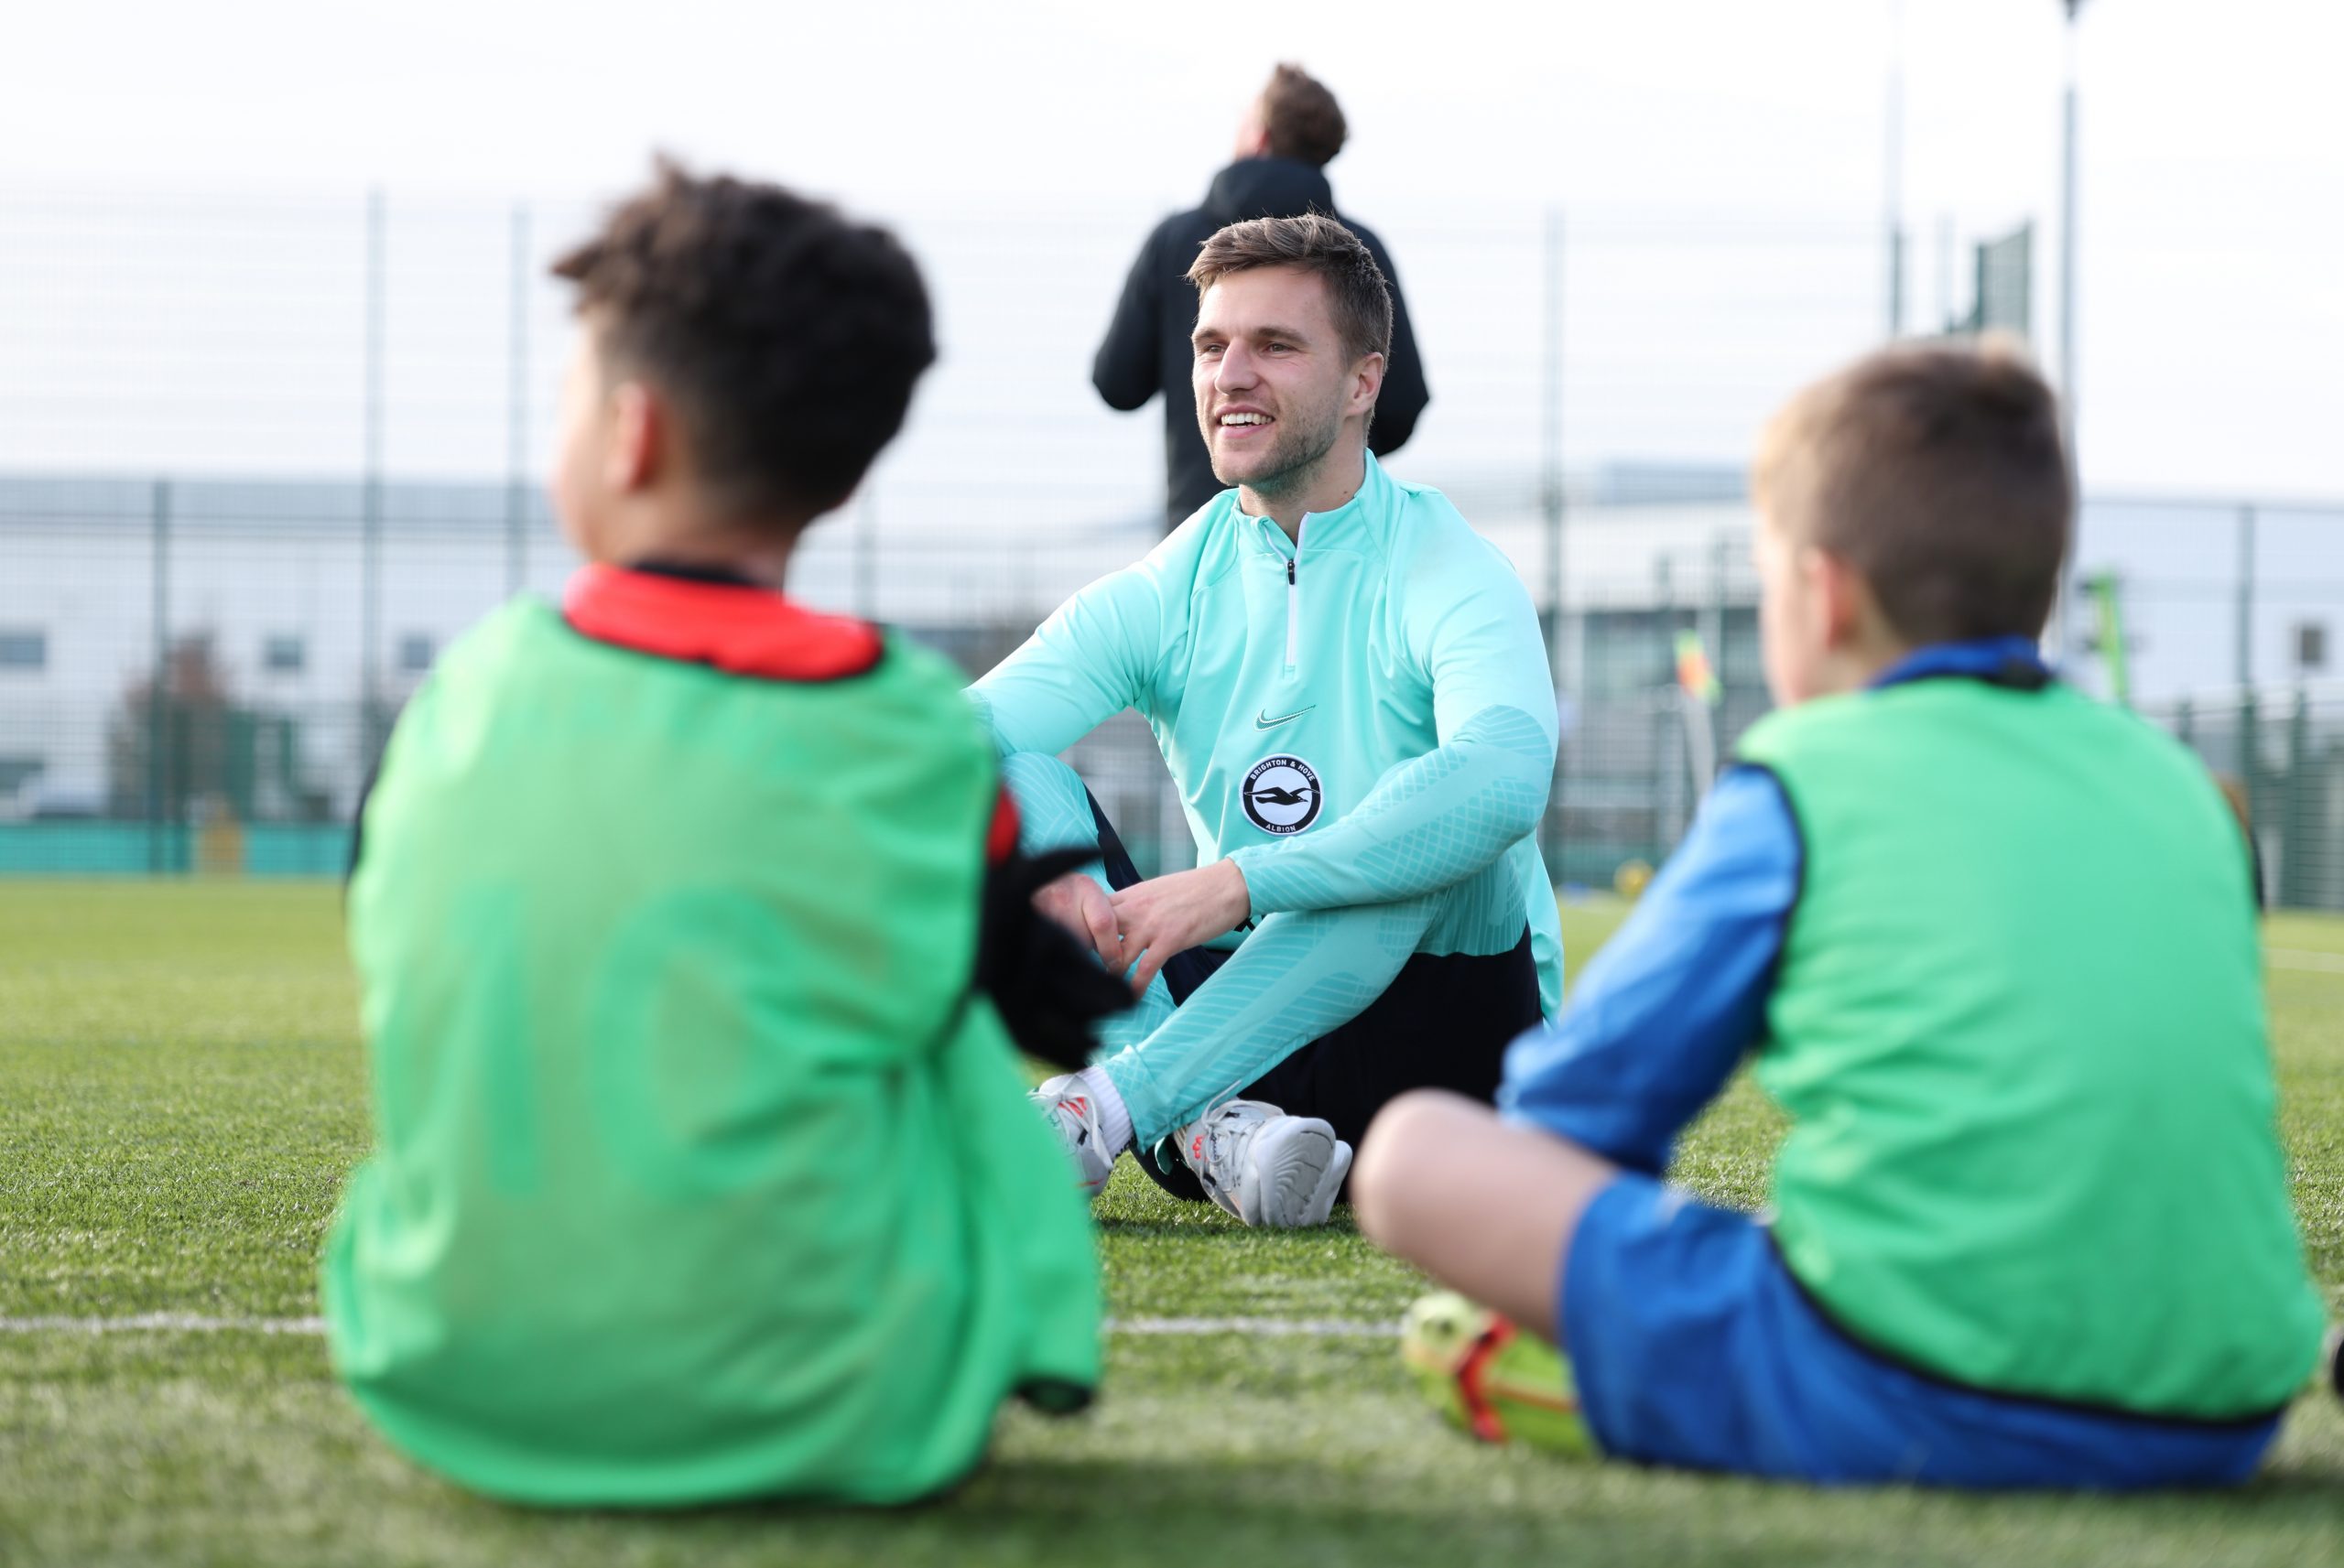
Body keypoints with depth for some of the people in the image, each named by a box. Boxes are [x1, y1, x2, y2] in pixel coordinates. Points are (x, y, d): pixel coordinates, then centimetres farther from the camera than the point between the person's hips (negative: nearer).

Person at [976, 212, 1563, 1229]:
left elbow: (1504, 780, -32)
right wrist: (1051, 869, -34)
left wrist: (1236, 883, -40)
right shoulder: (1160, 595, 4)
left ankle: (1106, 1109, -40)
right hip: (1235, 1001, 4)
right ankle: (1207, 1131, -33)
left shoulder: (1447, 575, -10)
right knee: (1023, 790, -12)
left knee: (1432, 852, -33)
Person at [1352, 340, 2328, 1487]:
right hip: (2218, 1423, 6)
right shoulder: (2178, 782, 17)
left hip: (1899, 1408, -5)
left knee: (1414, 1153, 2)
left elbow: (1579, 1100, 9)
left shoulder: (1799, 785, 3)